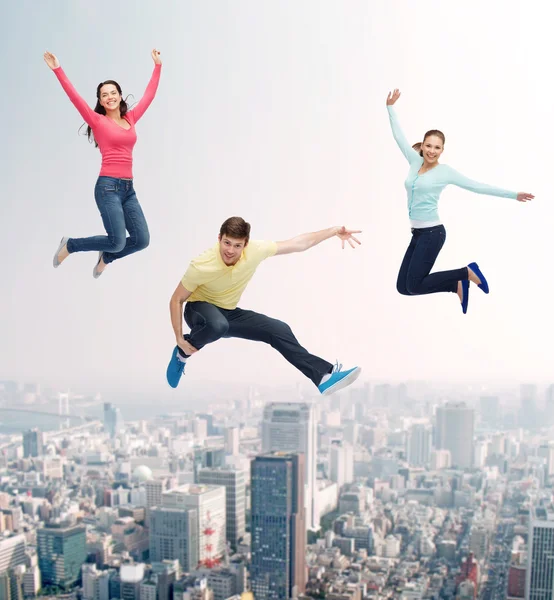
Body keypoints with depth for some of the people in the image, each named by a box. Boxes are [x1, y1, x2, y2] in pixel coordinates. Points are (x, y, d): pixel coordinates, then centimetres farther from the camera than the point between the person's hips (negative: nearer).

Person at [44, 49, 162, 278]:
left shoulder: (131, 118, 14)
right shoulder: (98, 121, 1)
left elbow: (149, 94, 21)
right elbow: (75, 97, -8)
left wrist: (157, 66, 25)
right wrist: (57, 70, -16)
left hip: (128, 188, 6)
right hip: (108, 186, -6)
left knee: (141, 240, -1)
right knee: (117, 242, -14)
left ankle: (106, 257, 28)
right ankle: (69, 245, 12)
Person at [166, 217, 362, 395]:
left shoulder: (255, 250, -20)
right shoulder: (201, 266, -30)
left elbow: (299, 243, -9)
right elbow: (176, 300, -16)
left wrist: (335, 231, -12)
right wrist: (179, 339, -19)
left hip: (229, 313, 5)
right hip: (200, 309, -4)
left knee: (279, 329, -9)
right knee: (218, 325, -41)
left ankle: (324, 376, -3)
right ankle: (182, 353, -10)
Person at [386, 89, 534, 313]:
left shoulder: (445, 171, -5)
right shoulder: (415, 161, 8)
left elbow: (477, 186, -2)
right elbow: (399, 136, 17)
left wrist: (513, 194, -2)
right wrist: (390, 107, 18)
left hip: (432, 233, -7)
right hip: (417, 233, 7)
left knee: (414, 285, -11)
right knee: (403, 286, 4)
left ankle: (467, 272, 5)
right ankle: (458, 285, 15)